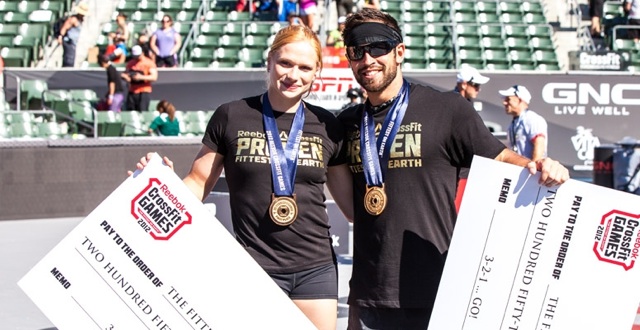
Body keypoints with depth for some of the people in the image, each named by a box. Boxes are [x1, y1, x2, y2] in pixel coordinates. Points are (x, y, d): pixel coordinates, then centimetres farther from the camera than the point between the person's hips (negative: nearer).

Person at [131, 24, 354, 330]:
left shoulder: (326, 125, 5)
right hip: (253, 270, -2)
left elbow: (350, 201, 12)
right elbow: (198, 183, 1)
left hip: (316, 271, 2)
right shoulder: (231, 117, -3)